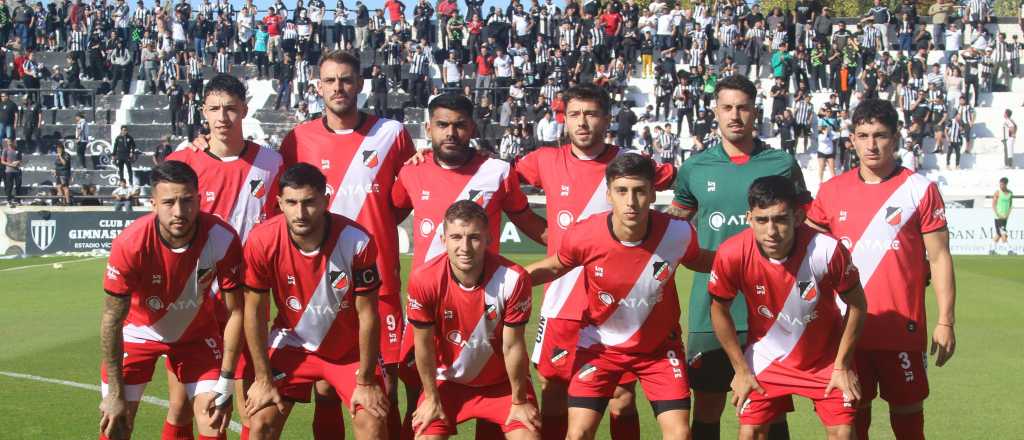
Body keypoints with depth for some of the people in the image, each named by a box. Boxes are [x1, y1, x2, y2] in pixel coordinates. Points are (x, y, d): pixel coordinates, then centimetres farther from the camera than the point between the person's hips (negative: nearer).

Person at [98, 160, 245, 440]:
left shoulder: (222, 239, -29)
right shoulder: (130, 244, -32)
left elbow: (235, 311, -17)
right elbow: (112, 320, -21)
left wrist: (224, 385, -17)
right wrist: (115, 394, -19)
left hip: (197, 332, 1)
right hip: (140, 331, -1)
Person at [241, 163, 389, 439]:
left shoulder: (357, 241, -27)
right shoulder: (262, 241, -23)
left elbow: (367, 315, -17)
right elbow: (254, 312, -12)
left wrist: (365, 382, -11)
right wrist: (263, 380, -8)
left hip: (349, 348, -1)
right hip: (292, 343, 1)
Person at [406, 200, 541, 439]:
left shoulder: (514, 278, -27)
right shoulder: (423, 279, -24)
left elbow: (513, 346, -17)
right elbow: (424, 345, -12)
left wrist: (519, 401, -7)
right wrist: (431, 399, -2)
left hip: (502, 381, 0)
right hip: (448, 381, 1)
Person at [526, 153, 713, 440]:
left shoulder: (678, 233, -22)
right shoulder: (582, 236, -24)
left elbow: (697, 260, 4)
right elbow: (554, 267, 0)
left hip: (660, 346, 1)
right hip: (600, 345, 0)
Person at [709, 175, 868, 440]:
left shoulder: (827, 250, -30)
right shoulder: (731, 255, -26)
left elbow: (857, 304, -11)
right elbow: (719, 311, -7)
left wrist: (842, 367, -6)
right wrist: (741, 370, -3)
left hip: (825, 357, -1)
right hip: (766, 357, 1)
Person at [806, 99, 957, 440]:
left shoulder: (919, 189, -3)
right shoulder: (832, 191, 4)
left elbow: (939, 258, -2)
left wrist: (946, 321, -7)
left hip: (903, 325, -2)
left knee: (907, 409, 4)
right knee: (854, 410, 9)